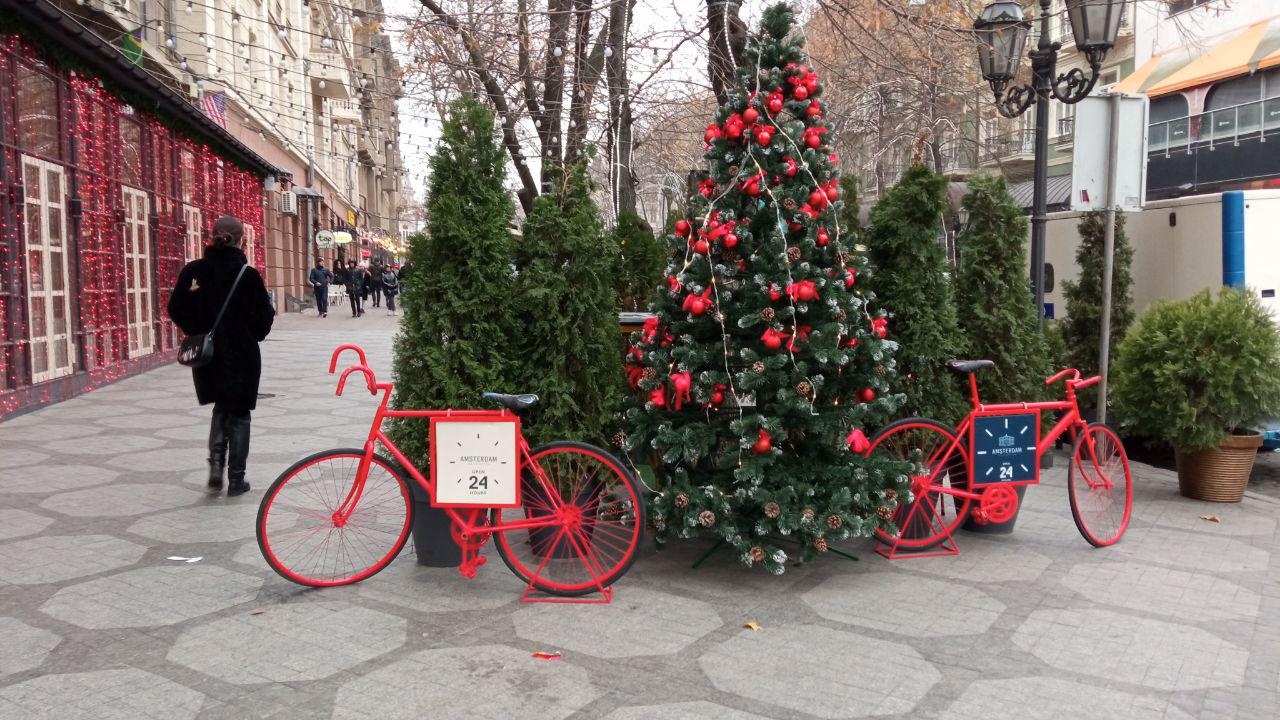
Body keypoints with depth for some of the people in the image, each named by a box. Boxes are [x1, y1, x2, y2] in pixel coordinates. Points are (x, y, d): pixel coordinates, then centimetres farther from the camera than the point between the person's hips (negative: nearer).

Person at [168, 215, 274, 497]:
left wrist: (198, 331, 14)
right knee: (238, 413, 10)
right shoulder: (248, 274, -13)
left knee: (222, 407, 24)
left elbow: (176, 309, -1)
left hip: (207, 353, 3)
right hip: (241, 355, -3)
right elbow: (264, 315, -12)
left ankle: (216, 460, 5)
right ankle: (236, 479, 12)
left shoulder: (193, 271, -4)